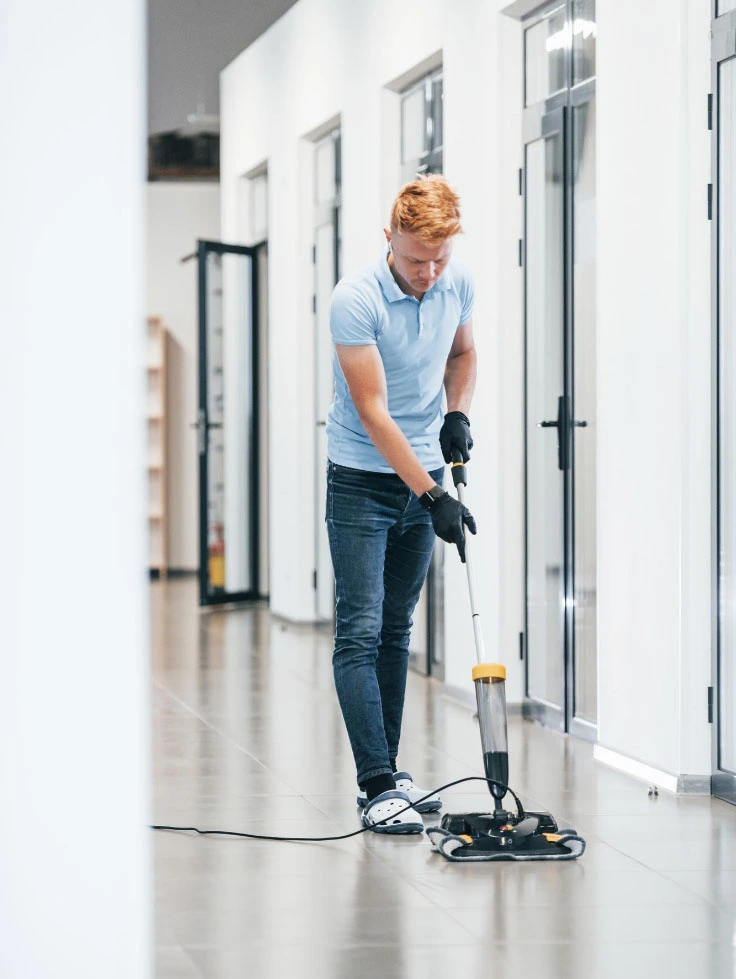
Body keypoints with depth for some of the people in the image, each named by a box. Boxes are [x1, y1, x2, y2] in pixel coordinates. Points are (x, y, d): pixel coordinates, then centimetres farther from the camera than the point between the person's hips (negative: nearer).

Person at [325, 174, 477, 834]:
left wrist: (458, 413, 1)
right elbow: (372, 412, -23)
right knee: (361, 631, -10)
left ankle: (386, 771, 18)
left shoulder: (458, 285, -3)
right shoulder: (356, 300, -21)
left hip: (424, 477, 6)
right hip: (362, 481, -6)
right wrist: (432, 497, -26)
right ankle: (378, 787, -12)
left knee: (397, 629, 12)